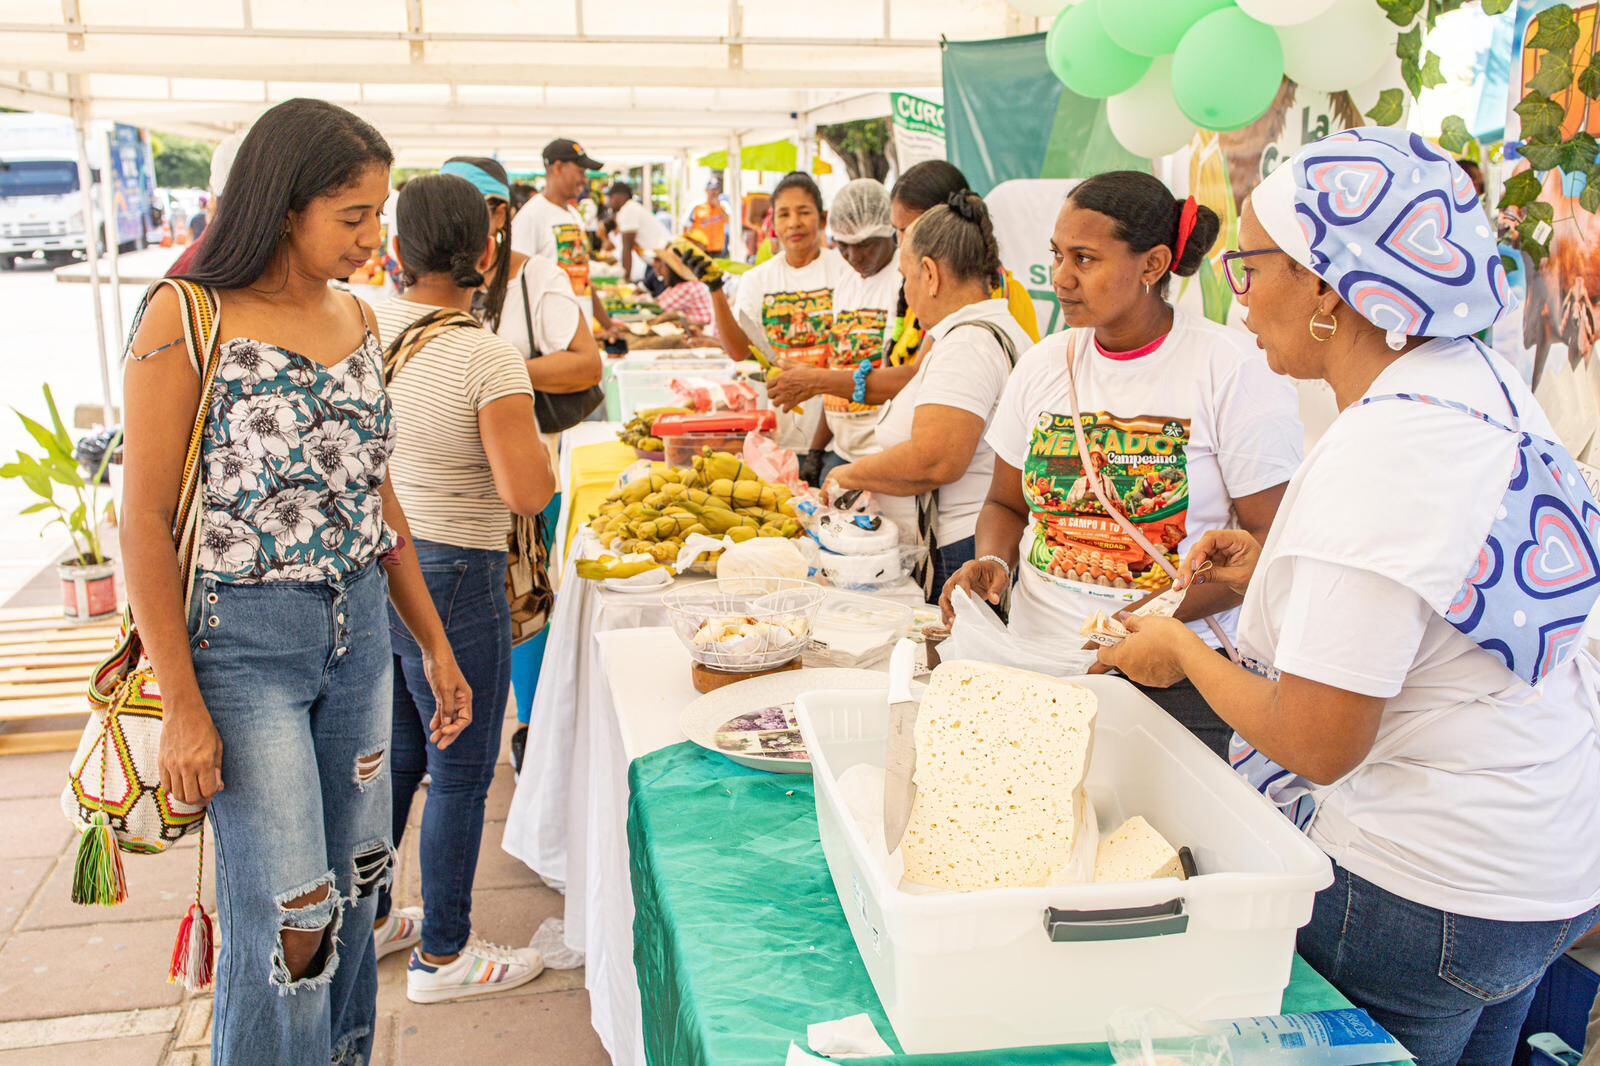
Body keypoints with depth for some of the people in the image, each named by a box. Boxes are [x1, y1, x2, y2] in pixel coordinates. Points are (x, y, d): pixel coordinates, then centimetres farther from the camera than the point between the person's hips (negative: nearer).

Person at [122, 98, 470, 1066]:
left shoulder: (358, 319, 8)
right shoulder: (187, 317, -11)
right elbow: (145, 520, -11)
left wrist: (436, 646, 13)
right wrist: (183, 706, -13)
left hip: (360, 630, 6)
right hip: (241, 640, -6)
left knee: (353, 886, 14)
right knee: (287, 916, -1)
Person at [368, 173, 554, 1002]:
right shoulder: (487, 357, -19)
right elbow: (530, 492, -22)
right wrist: (532, 434, -3)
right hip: (449, 579, -7)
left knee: (395, 756, 23)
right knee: (460, 772, 8)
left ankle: (368, 918, 38)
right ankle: (443, 955, 22)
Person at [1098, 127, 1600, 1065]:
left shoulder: (1379, 457, -29)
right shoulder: (1486, 383, 0)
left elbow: (1316, 744, -26)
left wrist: (1183, 651, -9)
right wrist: (1277, 574, 8)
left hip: (1425, 899, -9)